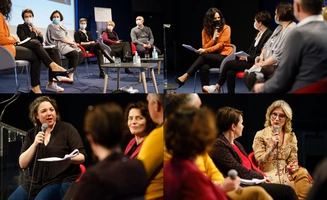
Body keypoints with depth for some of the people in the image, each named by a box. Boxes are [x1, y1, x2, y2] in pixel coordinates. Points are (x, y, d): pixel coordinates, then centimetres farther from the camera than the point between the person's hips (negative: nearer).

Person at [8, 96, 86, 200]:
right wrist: (35, 144, -10)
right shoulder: (31, 134, 12)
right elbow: (22, 164, 4)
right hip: (34, 182, 5)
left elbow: (82, 156, -3)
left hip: (61, 181, -5)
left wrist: (70, 159, -26)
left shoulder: (67, 129, 1)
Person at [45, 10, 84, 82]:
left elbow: (68, 37, 16)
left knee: (81, 54, -13)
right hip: (58, 45, -9)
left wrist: (73, 43, -6)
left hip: (67, 44, 9)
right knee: (75, 54, -30)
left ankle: (71, 71, -12)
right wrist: (72, 42, -5)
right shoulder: (51, 26, 0)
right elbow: (61, 38, -8)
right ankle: (70, 74, -21)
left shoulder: (62, 27, 26)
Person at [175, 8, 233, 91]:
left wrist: (205, 51, -26)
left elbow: (220, 45, -13)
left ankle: (185, 76, -30)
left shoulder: (226, 28, -5)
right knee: (204, 67, -33)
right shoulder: (205, 30, 7)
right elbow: (205, 47, 2)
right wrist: (213, 39, -14)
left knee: (203, 56, -31)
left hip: (224, 56, -3)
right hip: (211, 56, 3)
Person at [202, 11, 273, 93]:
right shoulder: (259, 34, 19)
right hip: (249, 61, 9)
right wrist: (244, 56, 3)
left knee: (228, 63, -10)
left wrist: (247, 58, -14)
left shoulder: (269, 34, -13)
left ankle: (217, 87, 7)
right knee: (230, 72, -15)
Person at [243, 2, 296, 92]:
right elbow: (267, 44, 19)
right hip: (268, 63, 10)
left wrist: (264, 63, -13)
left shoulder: (291, 30, -18)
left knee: (252, 77, -27)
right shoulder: (279, 27, 16)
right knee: (246, 76, -7)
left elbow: (279, 55, -22)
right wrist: (262, 56, 0)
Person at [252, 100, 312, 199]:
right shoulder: (261, 135, 1)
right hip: (269, 175, -4)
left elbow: (293, 159, 15)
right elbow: (259, 162, -5)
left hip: (286, 173, 5)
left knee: (302, 173, -27)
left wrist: (292, 166, -10)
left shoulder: (291, 136, 13)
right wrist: (272, 147, -19)